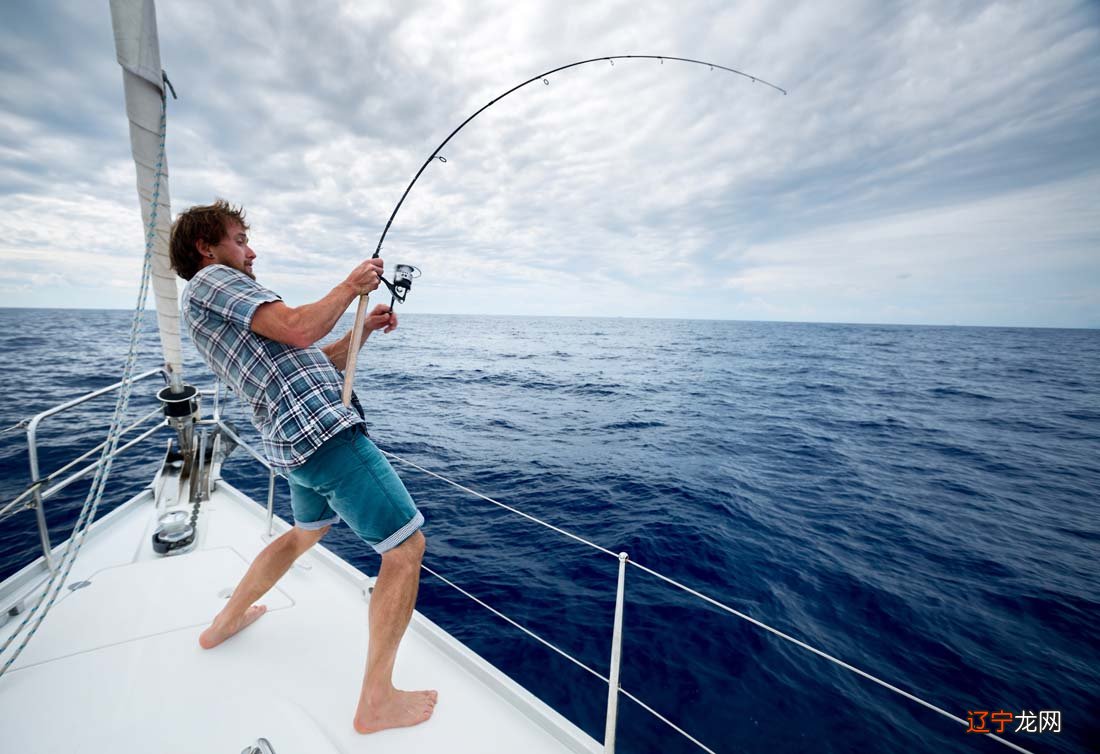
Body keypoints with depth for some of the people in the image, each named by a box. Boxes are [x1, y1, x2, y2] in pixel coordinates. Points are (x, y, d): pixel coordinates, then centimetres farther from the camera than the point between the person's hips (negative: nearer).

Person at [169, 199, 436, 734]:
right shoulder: (210, 280, -2)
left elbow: (315, 362, 23)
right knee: (406, 545, -7)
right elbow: (299, 330, -19)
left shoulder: (221, 309, 27)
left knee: (307, 531, 34)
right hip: (324, 430, -11)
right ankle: (376, 702, 2)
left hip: (292, 443, 11)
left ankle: (226, 622, 49)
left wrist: (365, 329, 13)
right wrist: (351, 286, -5)